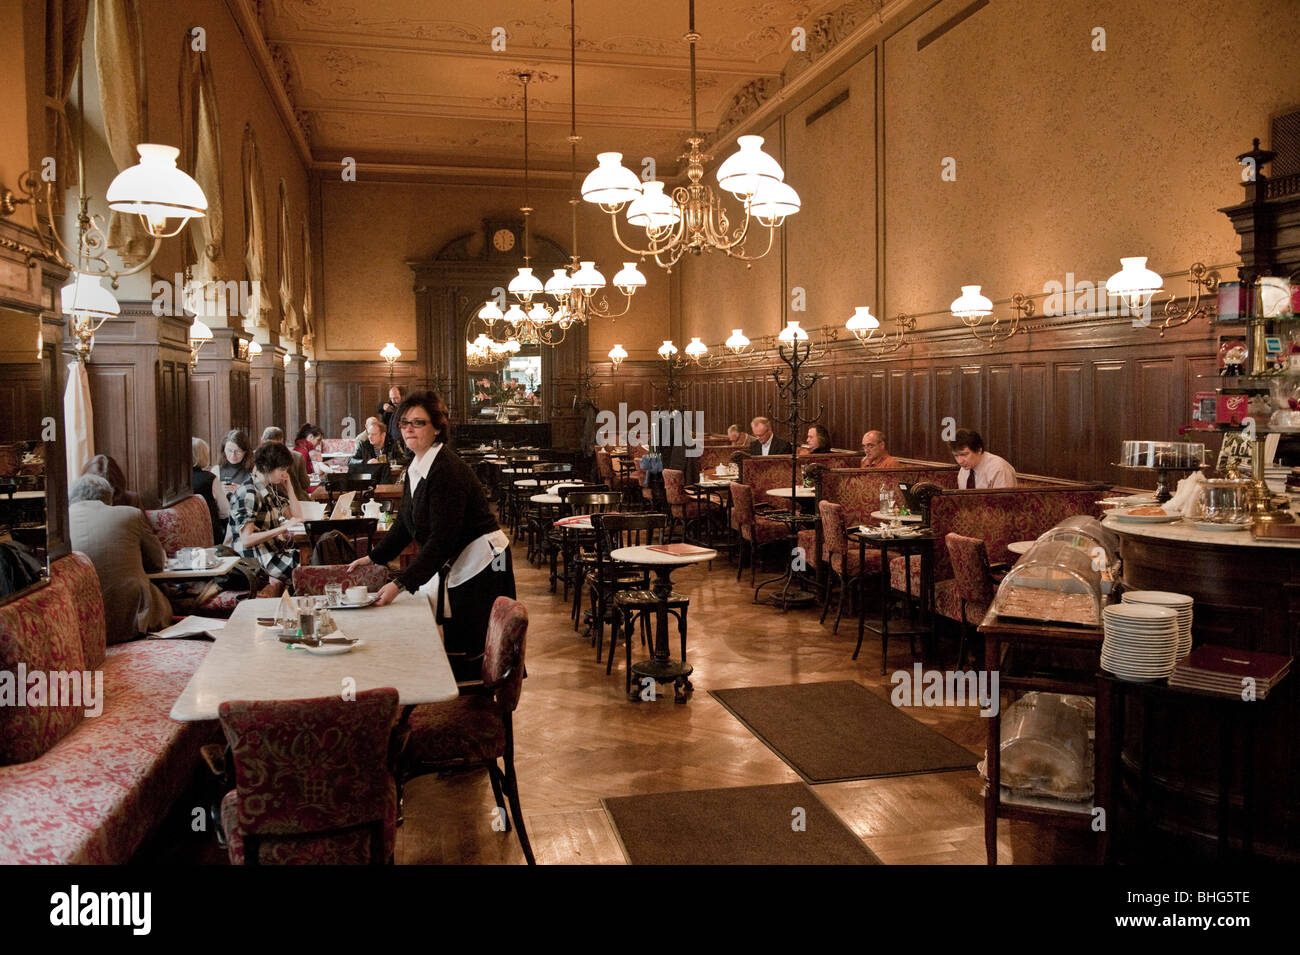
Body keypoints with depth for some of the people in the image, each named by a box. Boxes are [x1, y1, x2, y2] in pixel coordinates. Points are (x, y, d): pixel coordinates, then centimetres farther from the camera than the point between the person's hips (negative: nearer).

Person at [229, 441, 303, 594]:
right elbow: (247, 540, -22)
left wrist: (289, 486, 7)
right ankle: (278, 582, -1)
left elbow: (297, 517, 15)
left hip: (278, 549, 9)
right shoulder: (247, 494, -16)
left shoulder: (271, 488, 10)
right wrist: (282, 529, -27)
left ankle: (278, 581, -2)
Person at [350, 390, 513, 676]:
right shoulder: (415, 468, 7)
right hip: (455, 565, 9)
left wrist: (400, 584, -27)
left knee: (469, 655, -4)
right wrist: (374, 557, 18)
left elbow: (442, 539, -26)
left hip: (481, 564, -9)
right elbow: (405, 523, 19)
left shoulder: (448, 471, -22)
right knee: (453, 649, 16)